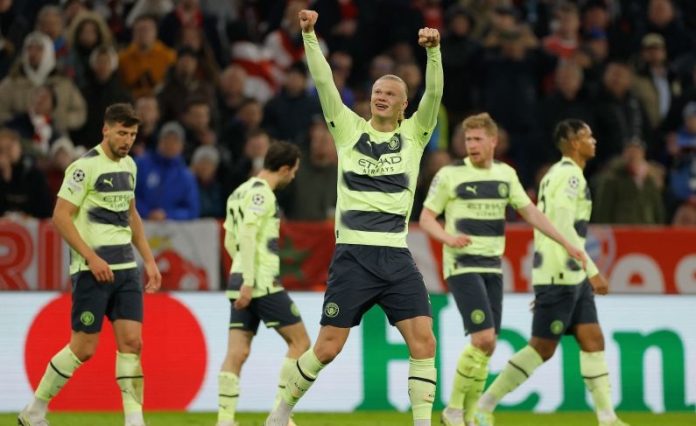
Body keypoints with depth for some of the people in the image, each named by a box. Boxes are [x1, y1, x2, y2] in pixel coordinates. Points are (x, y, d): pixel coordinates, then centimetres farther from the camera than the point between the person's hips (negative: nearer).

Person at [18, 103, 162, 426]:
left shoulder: (128, 166, 13)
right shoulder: (85, 167, -11)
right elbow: (61, 217, -14)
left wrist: (149, 260, 19)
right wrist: (92, 258, -19)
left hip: (125, 267, 7)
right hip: (92, 269, -7)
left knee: (131, 342, -4)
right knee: (83, 348, -4)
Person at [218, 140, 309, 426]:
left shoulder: (241, 193, 18)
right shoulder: (262, 193, -10)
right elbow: (247, 235, -20)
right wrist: (248, 282, -23)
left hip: (243, 284, 9)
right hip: (263, 284, -9)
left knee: (237, 353, 3)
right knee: (300, 341, 0)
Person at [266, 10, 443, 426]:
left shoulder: (413, 134, 8)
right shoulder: (349, 129, 8)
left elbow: (434, 93, -6)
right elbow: (324, 81, -1)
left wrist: (433, 51, -21)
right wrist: (310, 36, -11)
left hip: (397, 258, 1)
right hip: (353, 255, -1)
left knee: (423, 340, -12)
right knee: (328, 347, 0)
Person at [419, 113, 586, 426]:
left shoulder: (506, 174, 10)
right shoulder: (450, 175, -5)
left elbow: (530, 212, 14)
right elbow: (426, 217, -2)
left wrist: (566, 243, 9)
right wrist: (449, 237, -21)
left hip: (493, 267, 6)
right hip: (462, 266, -5)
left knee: (486, 346, 3)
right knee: (483, 339, -17)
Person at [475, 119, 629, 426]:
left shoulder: (557, 174, 18)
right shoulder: (570, 174, -13)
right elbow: (563, 228, -22)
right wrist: (592, 271, -24)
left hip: (572, 277, 10)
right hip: (560, 276, -10)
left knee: (593, 341, 4)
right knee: (542, 348, -5)